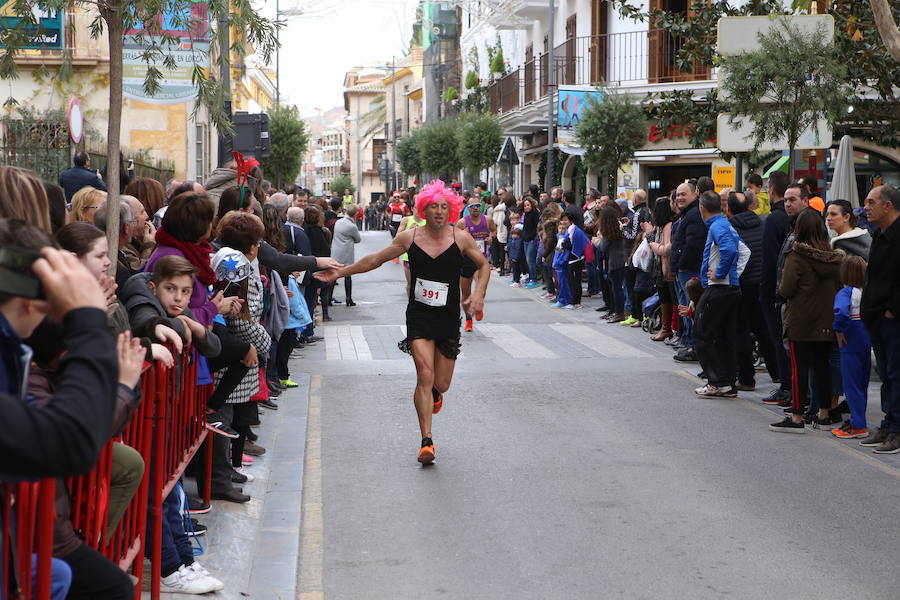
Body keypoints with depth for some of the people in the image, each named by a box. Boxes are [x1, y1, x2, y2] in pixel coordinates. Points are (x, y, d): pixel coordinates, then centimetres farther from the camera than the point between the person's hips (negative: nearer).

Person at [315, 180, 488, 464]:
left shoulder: (460, 238, -3)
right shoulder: (410, 238, -2)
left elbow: (484, 265, 9)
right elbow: (375, 260, 9)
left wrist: (478, 294, -8)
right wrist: (340, 272, 8)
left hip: (448, 319, 1)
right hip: (418, 316, -1)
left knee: (441, 384, 5)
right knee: (425, 375, -15)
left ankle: (434, 394, 45)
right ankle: (427, 441, -11)